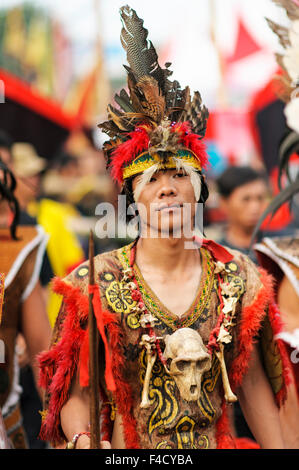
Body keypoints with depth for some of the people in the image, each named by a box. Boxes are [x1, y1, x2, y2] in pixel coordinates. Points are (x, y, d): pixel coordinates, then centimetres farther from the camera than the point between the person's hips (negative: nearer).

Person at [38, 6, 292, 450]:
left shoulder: (237, 277, -1)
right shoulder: (98, 281, -8)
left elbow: (254, 385, 5)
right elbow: (77, 396, -9)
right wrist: (84, 440, -28)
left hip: (215, 445, 2)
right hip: (125, 450, -2)